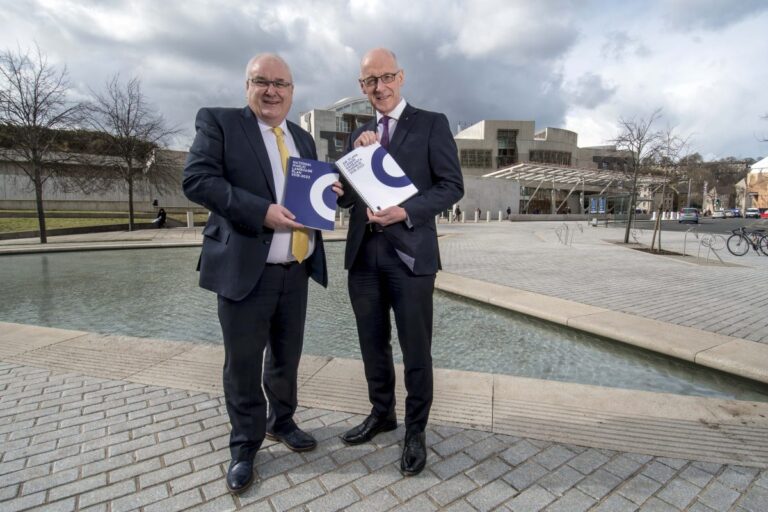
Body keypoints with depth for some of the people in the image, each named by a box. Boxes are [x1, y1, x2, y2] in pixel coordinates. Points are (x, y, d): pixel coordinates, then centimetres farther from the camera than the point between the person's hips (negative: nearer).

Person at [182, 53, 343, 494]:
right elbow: (197, 179, -13)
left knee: (287, 356, 18)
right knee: (243, 363, 7)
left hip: (297, 270, 6)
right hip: (245, 270, -5)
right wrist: (262, 211, -23)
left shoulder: (302, 138, 16)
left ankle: (281, 421, 41)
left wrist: (328, 191, -1)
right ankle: (245, 445, 29)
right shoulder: (219, 122, -1)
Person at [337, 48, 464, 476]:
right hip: (363, 256, 5)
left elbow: (452, 185, -6)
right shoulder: (358, 135, 15)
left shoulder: (432, 124, 2)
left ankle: (416, 430, 28)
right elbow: (344, 198, 10)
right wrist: (357, 154, -6)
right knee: (373, 345, 16)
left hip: (410, 253, -4)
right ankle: (382, 413, 38)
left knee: (416, 350, 7)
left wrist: (406, 211, -19)